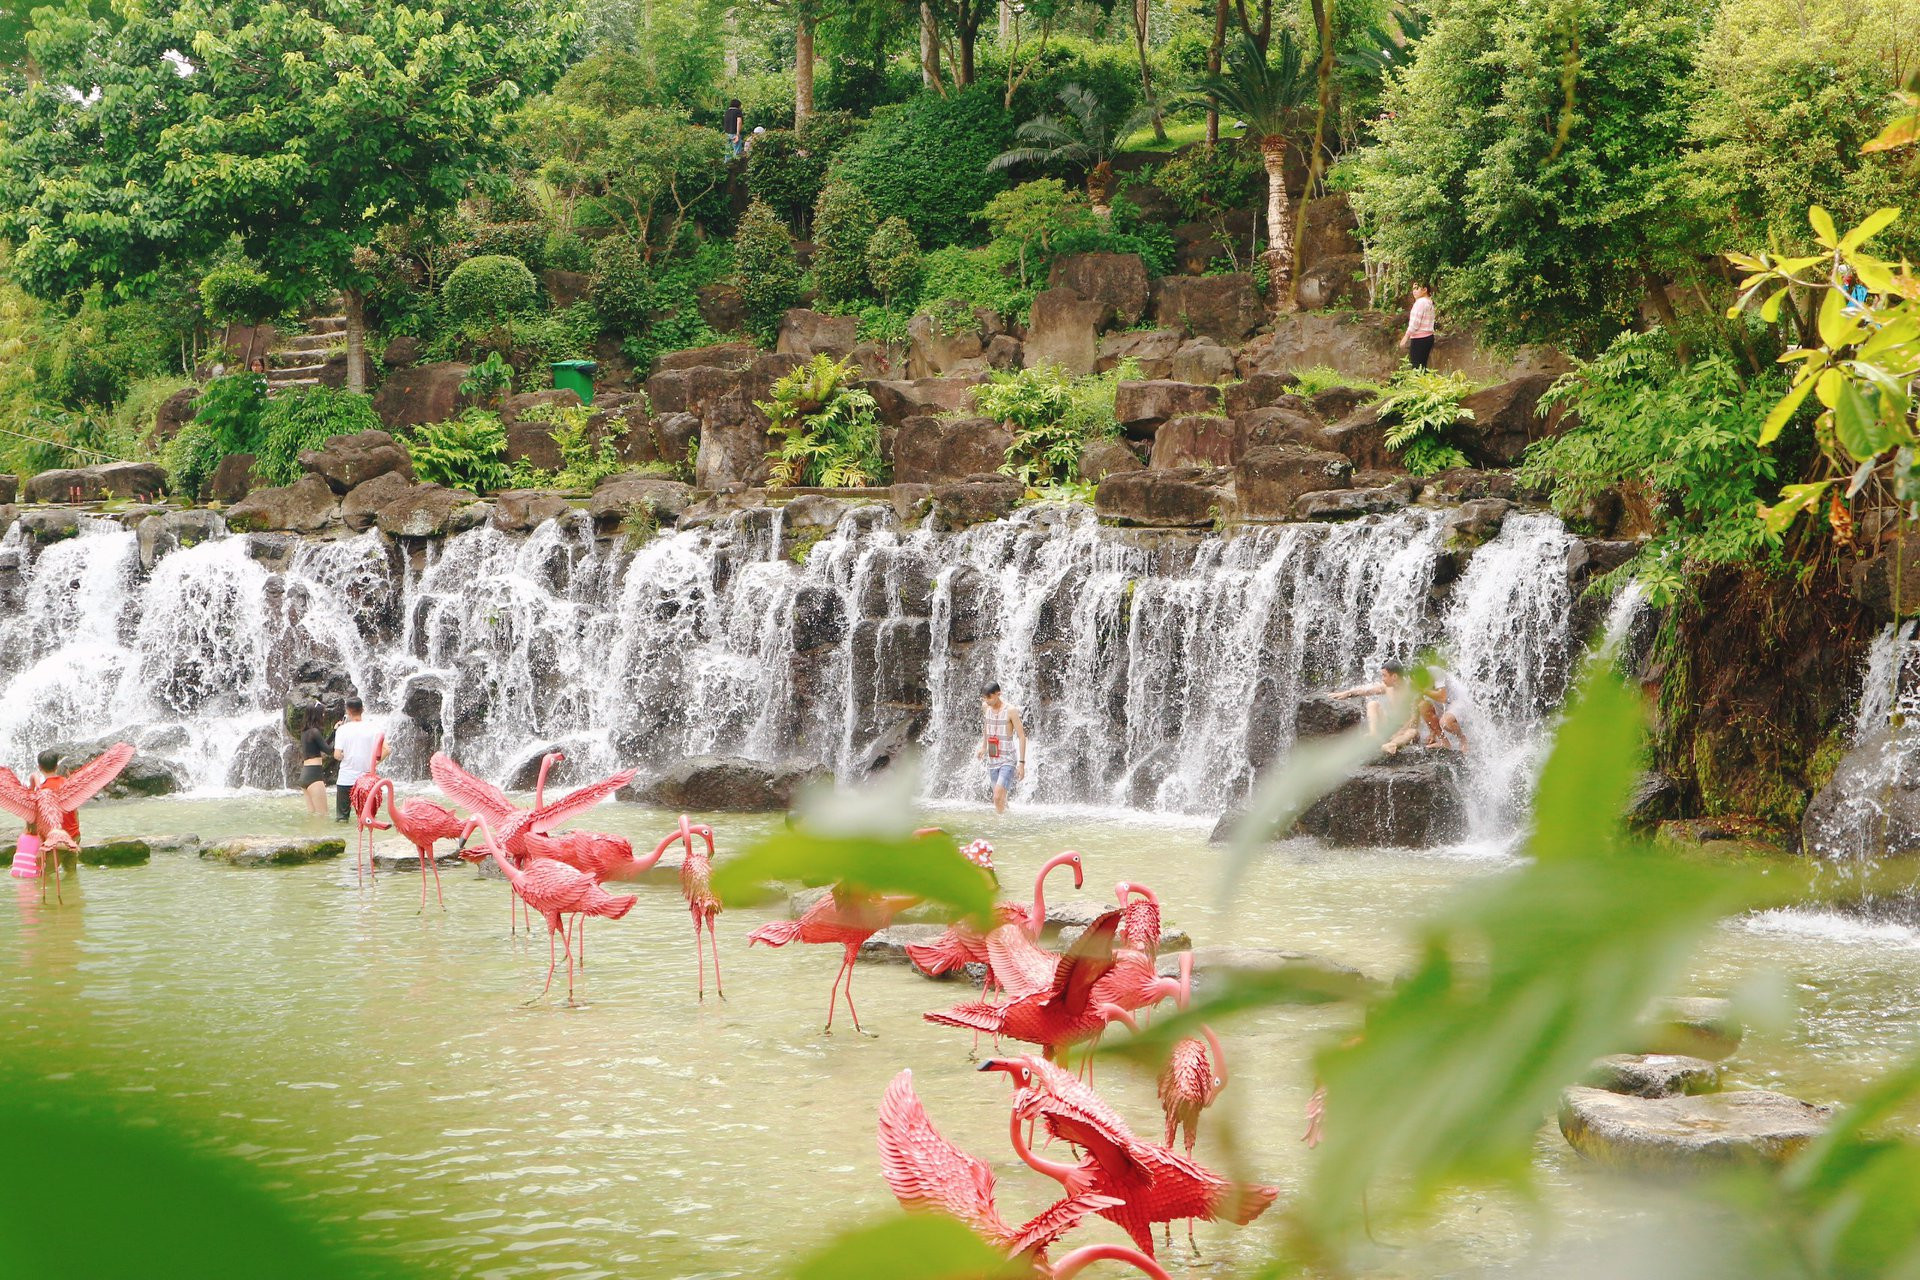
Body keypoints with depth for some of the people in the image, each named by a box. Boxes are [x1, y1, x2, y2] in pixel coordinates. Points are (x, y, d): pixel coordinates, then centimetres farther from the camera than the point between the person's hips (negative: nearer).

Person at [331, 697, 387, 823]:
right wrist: (375, 762, 5)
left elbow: (337, 755, -13)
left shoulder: (342, 729, -7)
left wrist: (344, 757, 9)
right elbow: (386, 750, -10)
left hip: (346, 779, -2)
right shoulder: (373, 728, -3)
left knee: (341, 816, 7)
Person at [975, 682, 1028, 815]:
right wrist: (983, 747, 23)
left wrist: (1022, 763, -15)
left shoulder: (1011, 710, -15)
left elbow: (1021, 736, -12)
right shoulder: (985, 707, 3)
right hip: (992, 760, 6)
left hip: (1008, 760, -6)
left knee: (998, 797, -21)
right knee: (999, 799, 11)